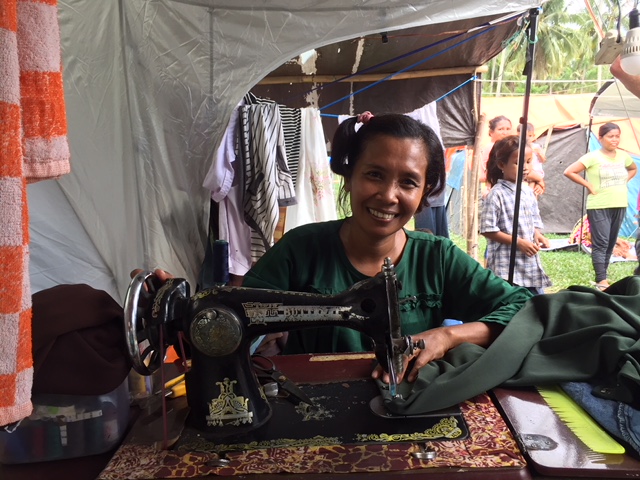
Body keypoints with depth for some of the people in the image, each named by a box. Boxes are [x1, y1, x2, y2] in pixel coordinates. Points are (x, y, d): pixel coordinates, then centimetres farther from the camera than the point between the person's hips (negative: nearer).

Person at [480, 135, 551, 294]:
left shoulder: (528, 191, 10)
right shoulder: (497, 194, -13)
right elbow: (487, 229, -15)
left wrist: (537, 235, -2)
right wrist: (518, 242, -17)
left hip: (531, 262, 8)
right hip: (507, 266, -7)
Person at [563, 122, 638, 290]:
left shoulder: (623, 156, 8)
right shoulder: (593, 157, -10)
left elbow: (633, 169, 28)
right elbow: (569, 172, -14)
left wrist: (624, 182, 10)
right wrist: (588, 185, -12)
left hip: (619, 206, 6)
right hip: (599, 207, -6)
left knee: (610, 244, 11)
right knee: (600, 244, -9)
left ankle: (602, 276, 21)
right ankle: (601, 281, -10)